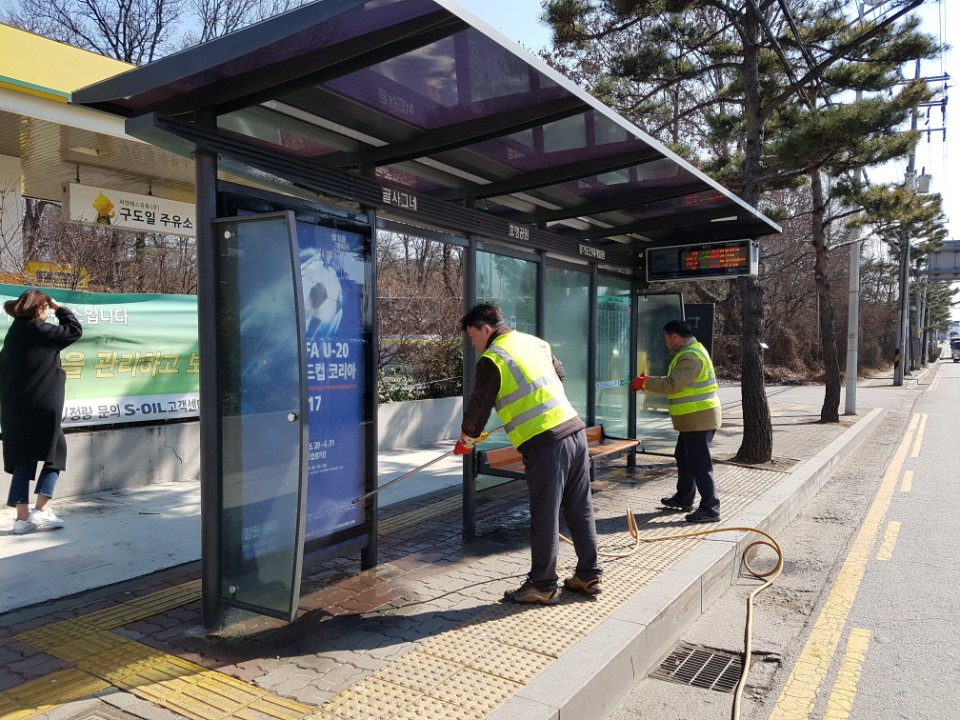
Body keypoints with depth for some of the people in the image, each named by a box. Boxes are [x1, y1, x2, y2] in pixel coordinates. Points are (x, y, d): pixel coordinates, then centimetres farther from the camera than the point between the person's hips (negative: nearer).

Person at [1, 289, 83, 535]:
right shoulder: (39, 330, -10)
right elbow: (75, 330, -2)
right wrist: (60, 308, 6)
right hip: (41, 407, -7)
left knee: (22, 460, 9)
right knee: (56, 454, 7)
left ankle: (22, 517, 9)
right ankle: (41, 509, 1)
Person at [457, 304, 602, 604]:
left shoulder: (492, 359, -7)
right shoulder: (535, 342, 16)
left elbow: (478, 407, -2)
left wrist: (466, 441, 15)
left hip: (545, 444, -8)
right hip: (575, 431, 8)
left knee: (544, 517, 3)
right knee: (580, 510, 15)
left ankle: (543, 585, 15)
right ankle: (590, 575, 26)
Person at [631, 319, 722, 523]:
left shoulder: (691, 356, -21)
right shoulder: (689, 352, 14)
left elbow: (673, 385, -25)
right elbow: (677, 381, 18)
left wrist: (645, 383, -15)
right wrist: (651, 380, 8)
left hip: (700, 418, -11)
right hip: (693, 419, 11)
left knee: (699, 464, -6)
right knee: (684, 458, 20)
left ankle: (710, 509, 1)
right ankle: (684, 499, 32)